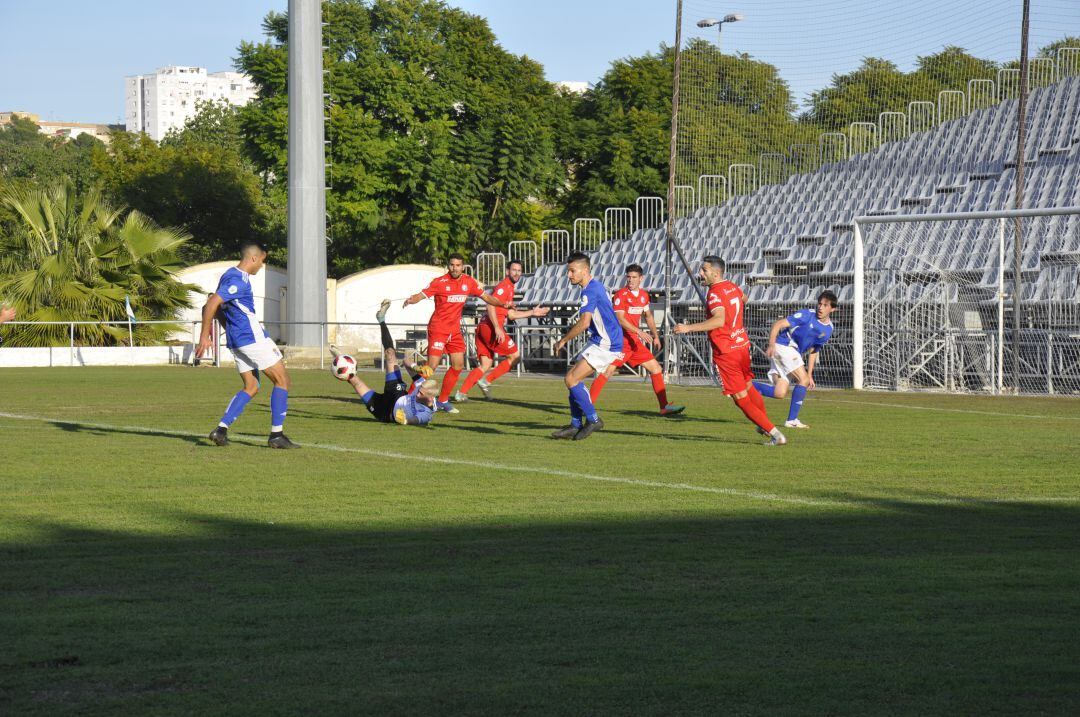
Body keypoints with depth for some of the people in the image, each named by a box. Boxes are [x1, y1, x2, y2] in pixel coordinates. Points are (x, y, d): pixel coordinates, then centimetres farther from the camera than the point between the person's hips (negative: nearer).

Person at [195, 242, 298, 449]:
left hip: (236, 339, 10)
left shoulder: (231, 276, 14)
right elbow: (211, 304, -24)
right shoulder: (238, 280, -16)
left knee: (251, 387, 13)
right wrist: (204, 337, -23)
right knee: (282, 380, -1)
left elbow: (217, 307, 25)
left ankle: (221, 429, -1)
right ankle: (276, 434, -3)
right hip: (252, 337, -10)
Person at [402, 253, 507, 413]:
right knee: (432, 366, -14)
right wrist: (410, 300, -40)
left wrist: (503, 305, 3)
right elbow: (421, 295, -19)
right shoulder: (439, 282, -12)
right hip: (438, 329, -6)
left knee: (458, 366, 7)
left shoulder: (469, 282, 3)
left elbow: (486, 297, 13)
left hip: (455, 330, 6)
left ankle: (443, 401, 21)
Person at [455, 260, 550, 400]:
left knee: (485, 365, 8)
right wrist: (497, 328, -26)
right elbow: (490, 305, -20)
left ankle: (462, 393, -2)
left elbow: (511, 315, 29)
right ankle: (487, 381, -3)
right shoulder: (504, 286, -8)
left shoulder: (509, 288, 24)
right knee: (515, 356, 1)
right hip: (491, 328, -9)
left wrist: (532, 312, 29)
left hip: (483, 327, 9)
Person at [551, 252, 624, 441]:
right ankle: (576, 426, 12)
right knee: (573, 378, 11)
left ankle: (593, 420, -4)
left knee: (572, 379, -12)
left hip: (605, 344, -10)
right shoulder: (595, 287, 16)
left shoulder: (590, 290, -16)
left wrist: (563, 340, -15)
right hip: (600, 342, 10)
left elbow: (584, 323, -26)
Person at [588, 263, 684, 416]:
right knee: (607, 372, -16)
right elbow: (620, 319, -19)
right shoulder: (621, 295, -11)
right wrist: (639, 332, -27)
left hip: (635, 341, 7)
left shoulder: (644, 295, 11)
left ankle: (664, 407, 13)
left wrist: (655, 336, 22)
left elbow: (648, 316, 26)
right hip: (621, 339, -7)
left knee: (656, 369, 7)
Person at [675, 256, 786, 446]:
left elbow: (719, 320, -35)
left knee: (741, 398, 0)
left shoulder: (715, 294, -19)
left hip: (726, 351, -8)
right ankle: (765, 426, 43)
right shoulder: (733, 287, 7)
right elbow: (744, 299, 31)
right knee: (749, 387, 27)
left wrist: (689, 328, -37)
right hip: (742, 344, 8)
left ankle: (774, 433, -1)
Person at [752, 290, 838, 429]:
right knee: (803, 380, -13)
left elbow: (813, 351, 20)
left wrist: (809, 374, 15)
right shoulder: (807, 315, -13)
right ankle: (792, 420, -8)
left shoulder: (828, 330, 10)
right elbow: (778, 324, -16)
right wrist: (771, 345, -29)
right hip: (782, 346, -8)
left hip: (793, 353, 8)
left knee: (779, 394, 0)